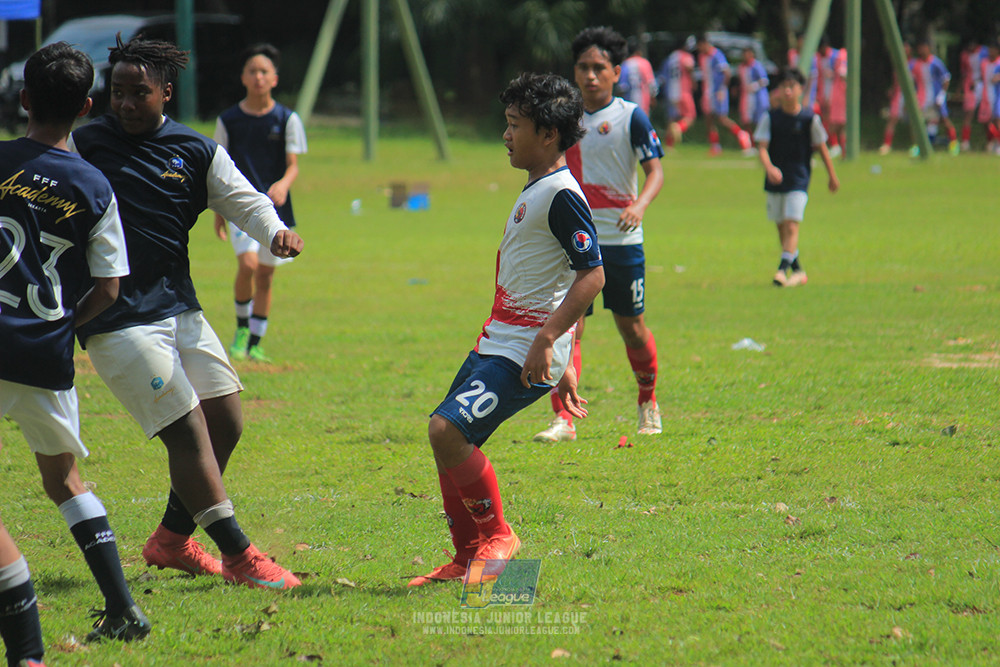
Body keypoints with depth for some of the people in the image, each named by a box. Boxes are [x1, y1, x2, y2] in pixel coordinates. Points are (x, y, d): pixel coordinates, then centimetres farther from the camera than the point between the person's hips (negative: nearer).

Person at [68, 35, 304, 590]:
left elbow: (245, 202, 5)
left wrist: (276, 232, -16)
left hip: (178, 308, 6)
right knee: (188, 431, -10)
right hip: (117, 322, -6)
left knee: (225, 422, 7)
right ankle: (238, 557, -8)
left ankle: (172, 539, 25)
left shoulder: (196, 153, 8)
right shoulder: (83, 145, -2)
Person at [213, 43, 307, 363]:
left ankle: (255, 343, 17)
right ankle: (242, 327, 2)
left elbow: (293, 165, -2)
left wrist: (283, 184, -25)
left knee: (265, 275, 5)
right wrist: (219, 210, 9)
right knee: (247, 263, -20)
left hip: (275, 205, 1)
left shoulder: (287, 119, 0)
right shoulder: (228, 120, 2)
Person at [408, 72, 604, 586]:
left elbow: (592, 275, -20)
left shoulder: (561, 194, -14)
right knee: (446, 435, 8)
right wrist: (564, 363, 25)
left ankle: (496, 536, -4)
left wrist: (546, 341, -26)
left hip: (526, 351, -10)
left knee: (449, 429, -20)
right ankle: (467, 559, 16)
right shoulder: (534, 191, 18)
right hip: (496, 344, 10)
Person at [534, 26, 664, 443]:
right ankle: (563, 419, -12)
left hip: (621, 239, -3)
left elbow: (655, 170, -11)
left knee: (631, 326, 7)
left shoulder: (631, 117, -5)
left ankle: (648, 401, 33)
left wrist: (640, 205, -30)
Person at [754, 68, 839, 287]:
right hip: (775, 180, 3)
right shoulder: (770, 118, -2)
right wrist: (769, 167, -30)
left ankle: (783, 269, -21)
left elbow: (821, 147, 7)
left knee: (791, 226, -16)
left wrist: (832, 176, 13)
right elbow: (762, 147, -10)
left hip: (799, 182, -3)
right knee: (781, 228, 13)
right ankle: (797, 270, 28)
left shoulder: (810, 119, -3)